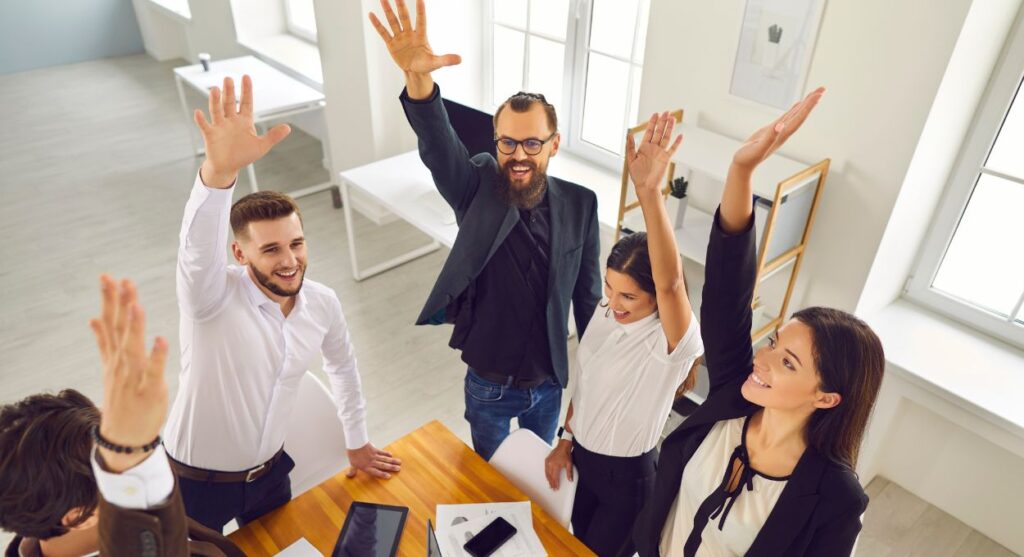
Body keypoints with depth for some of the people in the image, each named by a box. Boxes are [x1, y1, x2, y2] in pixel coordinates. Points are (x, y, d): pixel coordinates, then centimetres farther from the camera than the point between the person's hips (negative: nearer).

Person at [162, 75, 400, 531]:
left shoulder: (322, 303, -13)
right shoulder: (213, 297, -28)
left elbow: (342, 365, 5)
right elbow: (198, 248, -52)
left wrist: (357, 443, 13)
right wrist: (220, 171, -71)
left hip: (268, 471, 4)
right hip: (196, 481, -4)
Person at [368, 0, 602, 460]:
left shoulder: (580, 205, -13)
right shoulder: (478, 191, -17)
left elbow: (587, 296, -5)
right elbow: (438, 146, -37)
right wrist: (418, 78, -58)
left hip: (549, 384, 1)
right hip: (488, 386, -1)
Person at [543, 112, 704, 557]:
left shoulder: (673, 342, -31)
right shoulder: (604, 316, -9)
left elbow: (670, 282, -52)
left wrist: (649, 191, -64)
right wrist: (566, 439, 9)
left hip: (627, 476, -6)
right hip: (584, 456, 7)